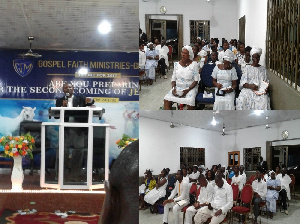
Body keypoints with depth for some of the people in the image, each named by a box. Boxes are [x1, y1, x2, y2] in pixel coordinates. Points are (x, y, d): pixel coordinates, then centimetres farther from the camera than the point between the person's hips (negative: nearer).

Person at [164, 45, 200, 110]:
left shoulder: (193, 64, -2)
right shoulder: (177, 64, 9)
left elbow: (196, 80, -5)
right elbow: (173, 79, 11)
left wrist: (188, 90, -18)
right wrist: (173, 88, -9)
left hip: (190, 88, -3)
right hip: (178, 87, 4)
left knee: (190, 101, -36)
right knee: (166, 99, -24)